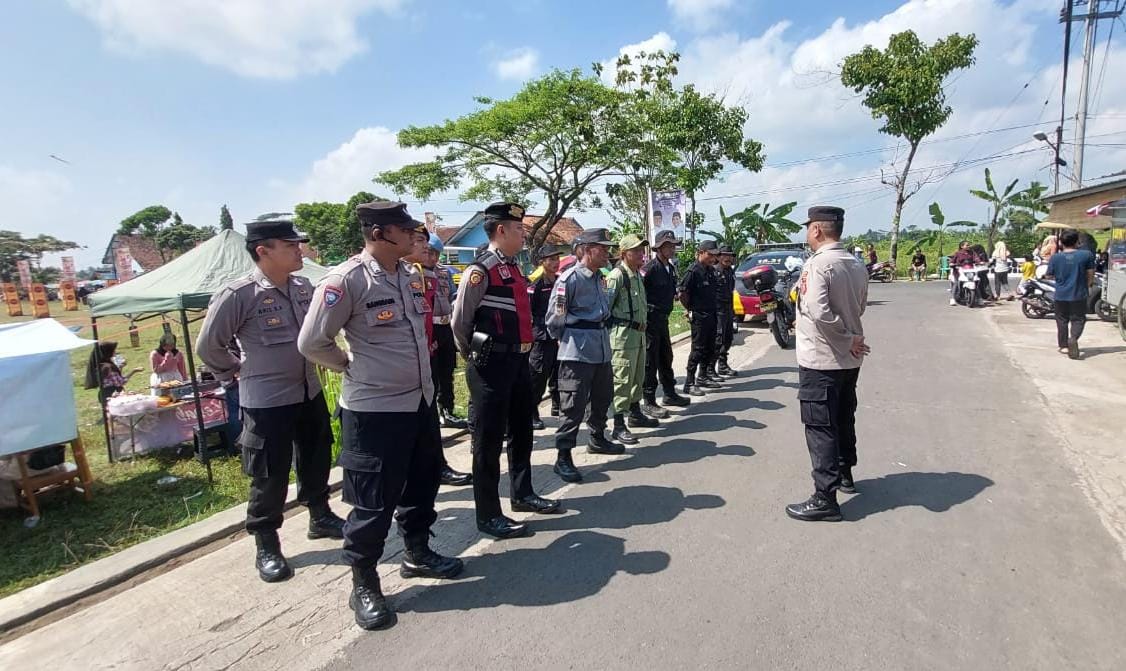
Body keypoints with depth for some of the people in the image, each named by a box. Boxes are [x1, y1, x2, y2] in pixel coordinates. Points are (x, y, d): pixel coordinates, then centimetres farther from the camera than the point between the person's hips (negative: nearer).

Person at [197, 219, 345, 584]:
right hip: (266, 400, -6)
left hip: (310, 392, 6)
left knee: (317, 459, 20)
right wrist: (238, 371, 1)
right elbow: (208, 346, -9)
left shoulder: (303, 287, 0)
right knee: (269, 475, 6)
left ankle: (320, 517, 41)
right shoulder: (238, 295, -18)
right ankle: (266, 545, 26)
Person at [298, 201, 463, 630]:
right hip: (373, 408, -7)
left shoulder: (412, 275, 5)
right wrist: (353, 366, -2)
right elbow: (312, 343, -13)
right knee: (374, 501, 4)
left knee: (422, 483, 20)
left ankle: (417, 554, 42)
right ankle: (364, 585, 24)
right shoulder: (346, 279, -17)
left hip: (421, 400, 8)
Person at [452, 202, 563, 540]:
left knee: (522, 431, 20)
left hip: (519, 360, 9)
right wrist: (478, 358, 0)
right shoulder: (480, 271, -14)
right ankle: (488, 515, 14)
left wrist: (521, 352, 18)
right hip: (492, 365, -9)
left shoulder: (515, 269, 13)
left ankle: (522, 494, 38)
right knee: (488, 439, 1)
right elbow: (459, 322, -12)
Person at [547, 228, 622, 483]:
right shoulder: (569, 278, -16)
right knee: (574, 404, -6)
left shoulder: (599, 277, 11)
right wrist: (568, 340, 0)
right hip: (578, 351, -9)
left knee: (604, 395, 21)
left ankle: (597, 439, 42)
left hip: (601, 346, 9)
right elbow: (555, 318, -12)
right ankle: (563, 457, 4)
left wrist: (599, 331, 17)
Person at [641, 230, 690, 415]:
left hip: (663, 318, 9)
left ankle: (670, 394, 33)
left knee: (666, 357, 18)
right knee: (650, 361, -3)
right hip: (650, 319, -9)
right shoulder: (649, 268, -16)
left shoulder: (671, 267, 12)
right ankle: (648, 402, 4)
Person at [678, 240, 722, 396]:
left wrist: (713, 310, 14)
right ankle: (689, 384, 1)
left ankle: (702, 377, 29)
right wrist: (690, 310, -8)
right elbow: (682, 292, -16)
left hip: (711, 315, 8)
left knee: (710, 348, 15)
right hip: (699, 317, -8)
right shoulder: (693, 271, -14)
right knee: (698, 349, -5)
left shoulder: (710, 271, 11)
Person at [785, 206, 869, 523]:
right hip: (849, 360, 8)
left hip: (820, 360, -8)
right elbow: (859, 308, 14)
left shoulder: (817, 264, -18)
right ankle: (844, 474, 39)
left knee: (820, 428, -2)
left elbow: (819, 312, -25)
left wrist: (847, 339, -15)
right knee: (844, 419, 22)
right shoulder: (857, 266, 7)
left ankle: (825, 498, 3)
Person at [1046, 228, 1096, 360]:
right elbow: (1090, 274, -2)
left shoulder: (1055, 257, -8)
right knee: (1078, 319, 7)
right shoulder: (1087, 255, -8)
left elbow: (1050, 275, 1)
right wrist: (1087, 285, 16)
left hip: (1061, 295, 1)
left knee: (1062, 320, 14)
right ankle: (1073, 338, -19)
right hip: (1079, 294, -1)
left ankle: (1064, 345, 19)